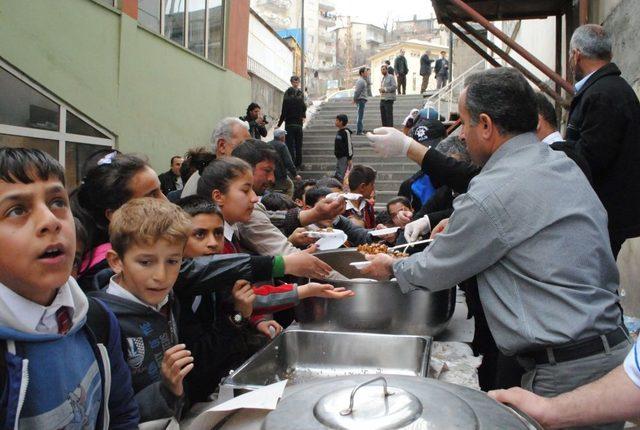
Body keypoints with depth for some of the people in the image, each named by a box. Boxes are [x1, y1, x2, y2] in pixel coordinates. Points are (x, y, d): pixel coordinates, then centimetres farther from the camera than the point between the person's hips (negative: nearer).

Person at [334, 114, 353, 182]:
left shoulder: (346, 132, -15)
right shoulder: (339, 132, 11)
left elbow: (349, 145, -15)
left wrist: (349, 158, -15)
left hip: (344, 157, -9)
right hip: (338, 156, 9)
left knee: (341, 176, -9)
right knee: (337, 175, 12)